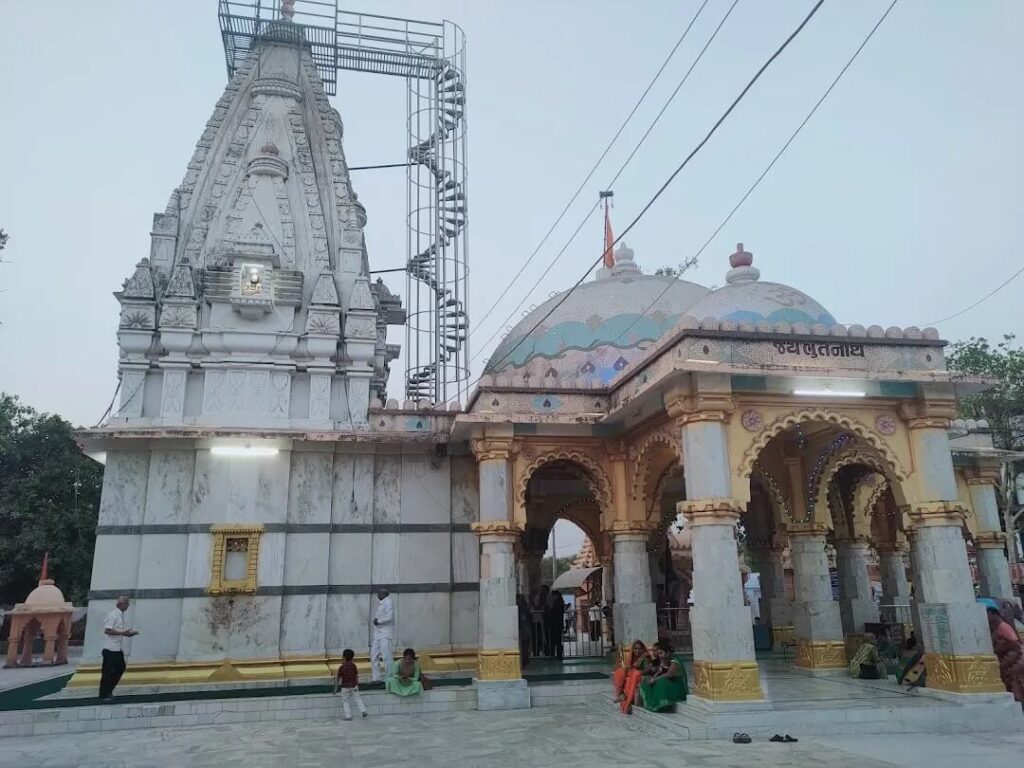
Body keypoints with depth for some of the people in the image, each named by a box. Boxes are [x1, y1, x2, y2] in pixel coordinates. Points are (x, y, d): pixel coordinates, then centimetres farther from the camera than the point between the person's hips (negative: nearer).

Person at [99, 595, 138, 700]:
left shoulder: (124, 615, 12)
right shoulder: (112, 615, -15)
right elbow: (107, 630, -22)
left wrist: (129, 633, 2)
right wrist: (123, 632, -24)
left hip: (119, 648, 9)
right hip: (110, 648, -9)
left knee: (121, 667, 12)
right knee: (108, 672, -1)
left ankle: (108, 691, 25)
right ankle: (103, 695, 9)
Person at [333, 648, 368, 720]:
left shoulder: (341, 667, -13)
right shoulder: (353, 665, -4)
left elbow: (338, 679, -8)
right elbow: (356, 676, 4)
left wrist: (336, 688, 1)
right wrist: (357, 685, 16)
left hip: (345, 687, -3)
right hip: (354, 686, 3)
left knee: (345, 701, 10)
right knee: (357, 699, 14)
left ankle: (348, 716, 8)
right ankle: (363, 710, 3)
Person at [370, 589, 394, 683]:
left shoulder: (388, 603, -8)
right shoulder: (380, 604, 19)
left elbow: (389, 616, -21)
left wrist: (378, 621, -10)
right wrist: (376, 620, -2)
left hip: (385, 635, -9)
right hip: (377, 634, 9)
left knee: (386, 657, -9)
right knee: (374, 656, 8)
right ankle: (376, 678, 15)